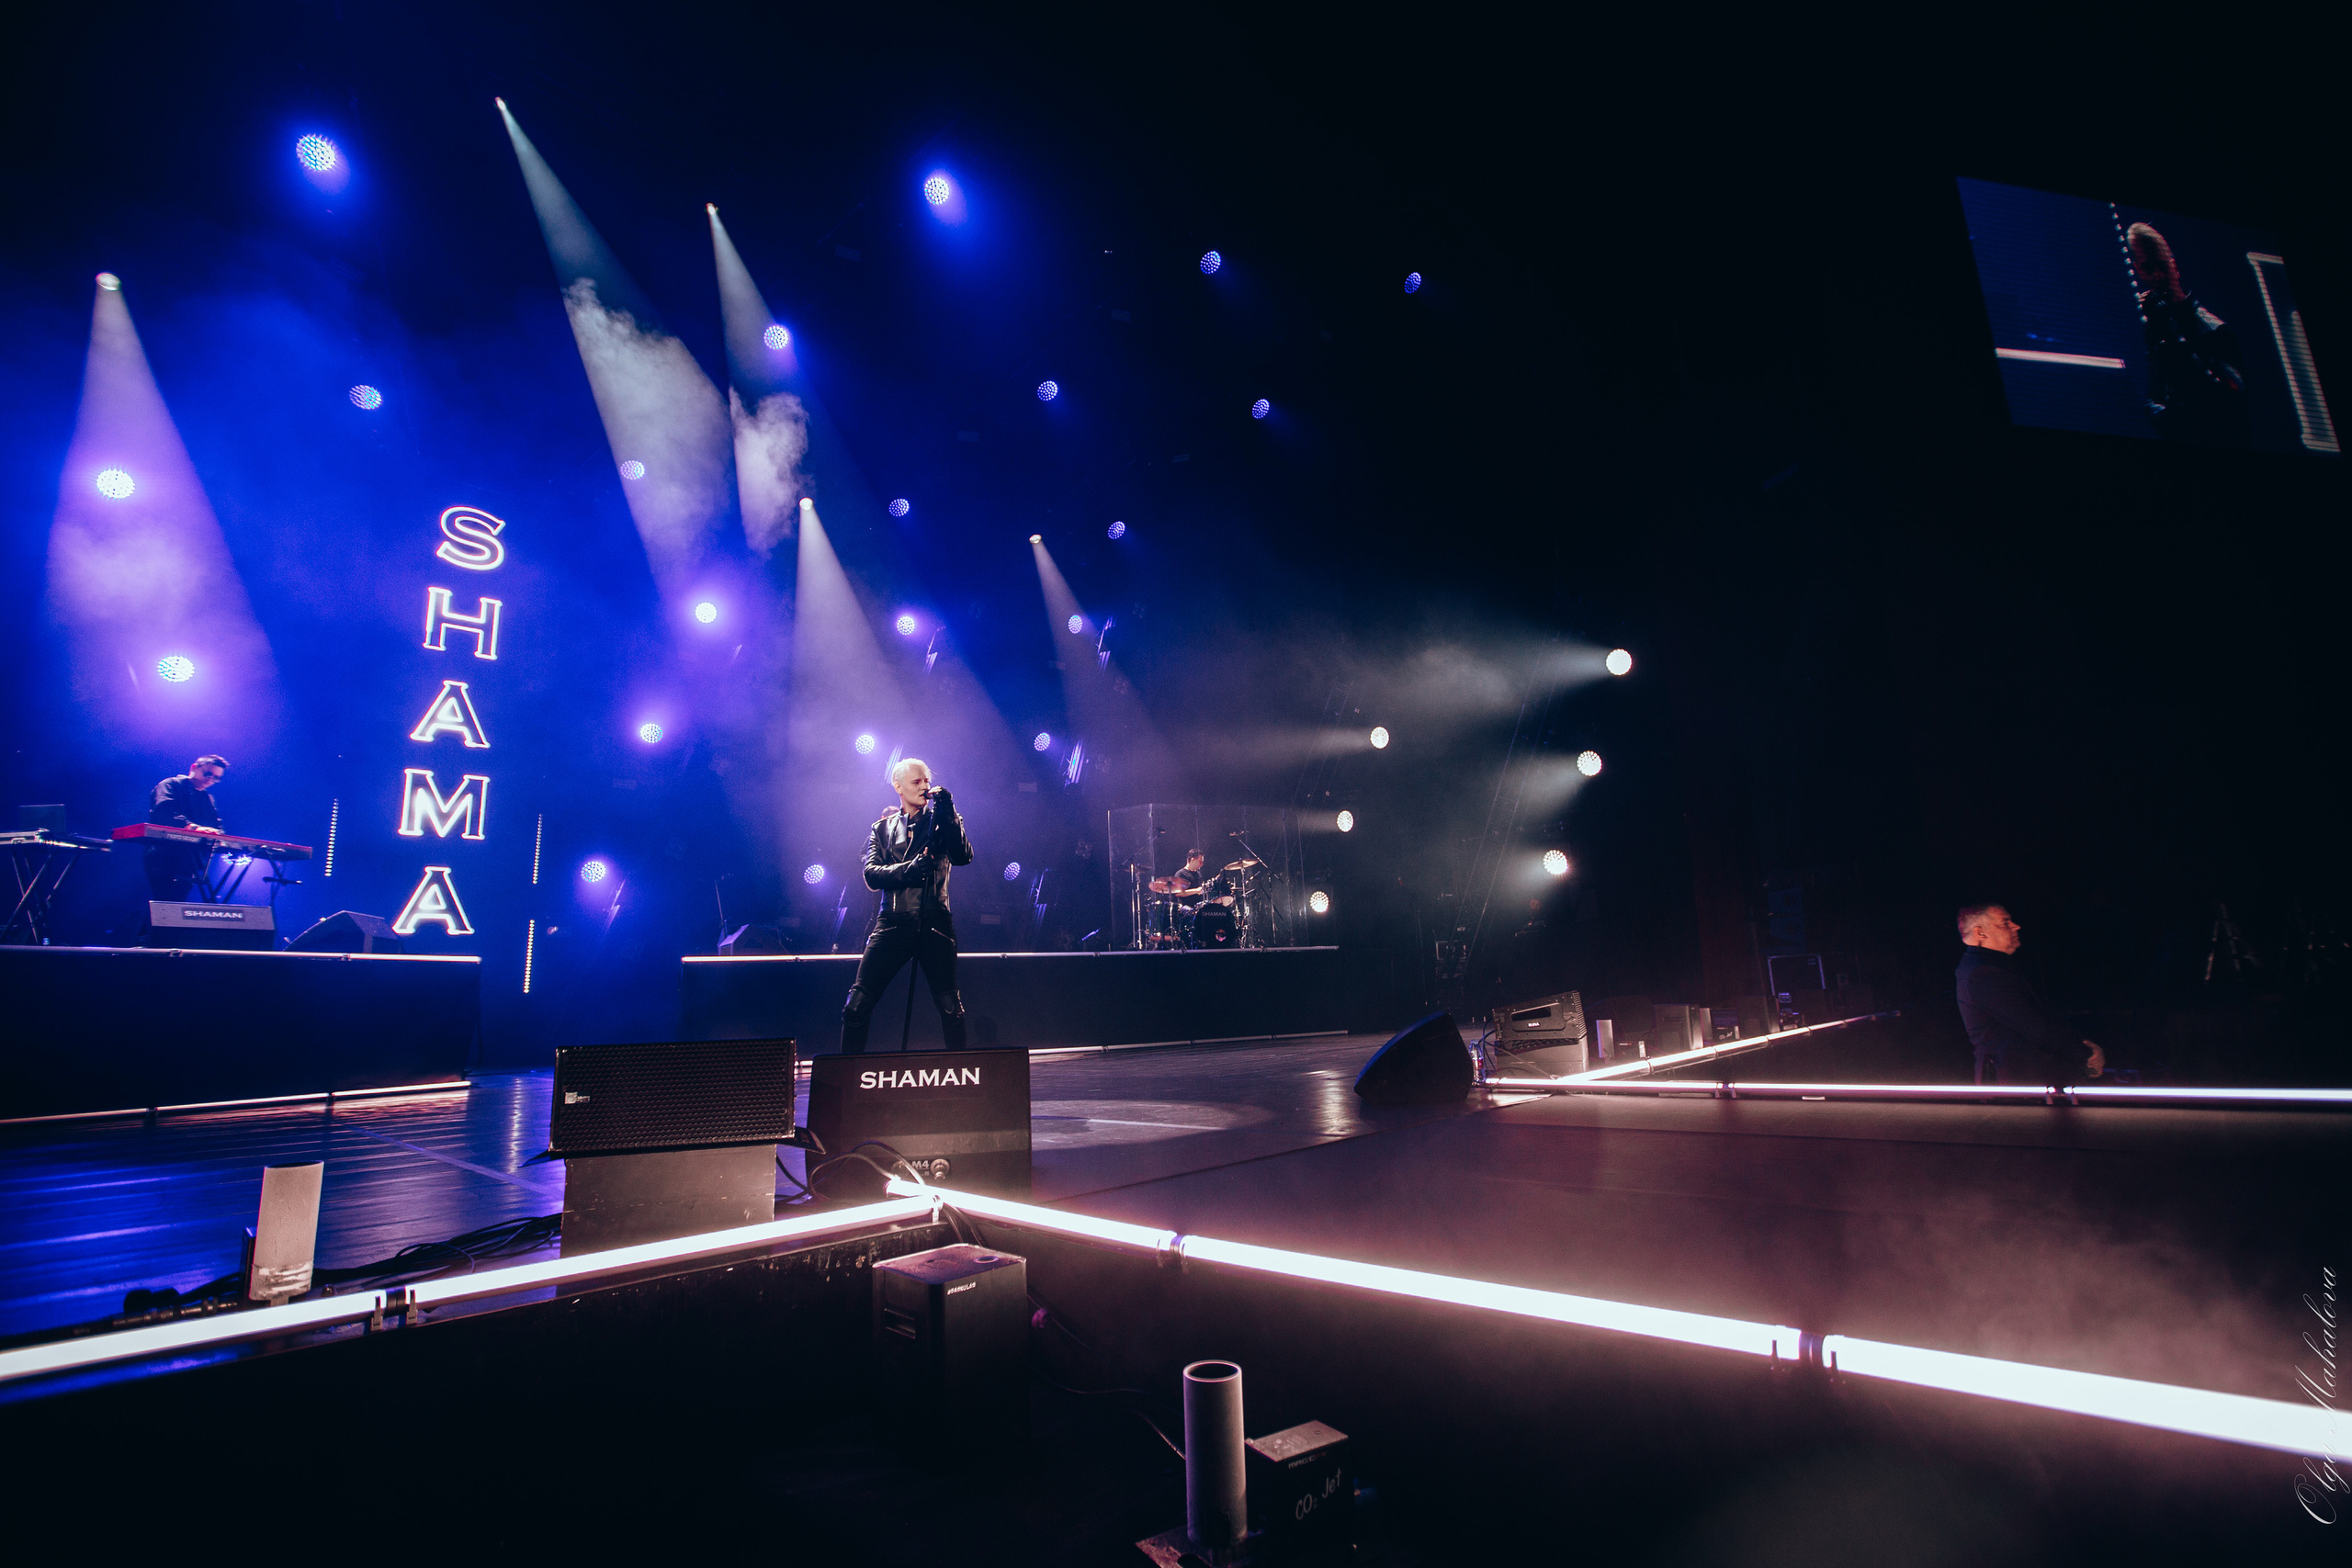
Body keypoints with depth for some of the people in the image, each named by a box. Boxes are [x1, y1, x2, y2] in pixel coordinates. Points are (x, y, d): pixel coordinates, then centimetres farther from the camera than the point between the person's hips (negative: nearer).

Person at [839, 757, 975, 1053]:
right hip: (893, 923, 1)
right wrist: (906, 870, -17)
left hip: (935, 923, -1)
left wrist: (948, 813, -12)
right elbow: (871, 874, 1)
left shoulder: (941, 821, 13)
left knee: (950, 1005, -1)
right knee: (857, 1004, -4)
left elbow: (964, 856, -4)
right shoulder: (882, 829, 15)